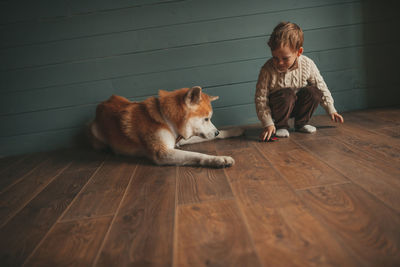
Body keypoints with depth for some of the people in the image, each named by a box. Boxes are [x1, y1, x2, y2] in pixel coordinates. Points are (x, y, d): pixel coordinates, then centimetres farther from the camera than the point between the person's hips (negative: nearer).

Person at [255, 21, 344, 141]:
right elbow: (260, 99, -19)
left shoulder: (307, 64, -14)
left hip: (298, 105, 4)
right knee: (287, 95, -34)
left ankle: (301, 123, 3)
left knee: (314, 92, -22)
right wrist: (268, 123, -25)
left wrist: (331, 110, 1)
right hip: (278, 107, -4)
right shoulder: (267, 70, -23)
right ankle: (281, 126, -6)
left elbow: (321, 87, 0)